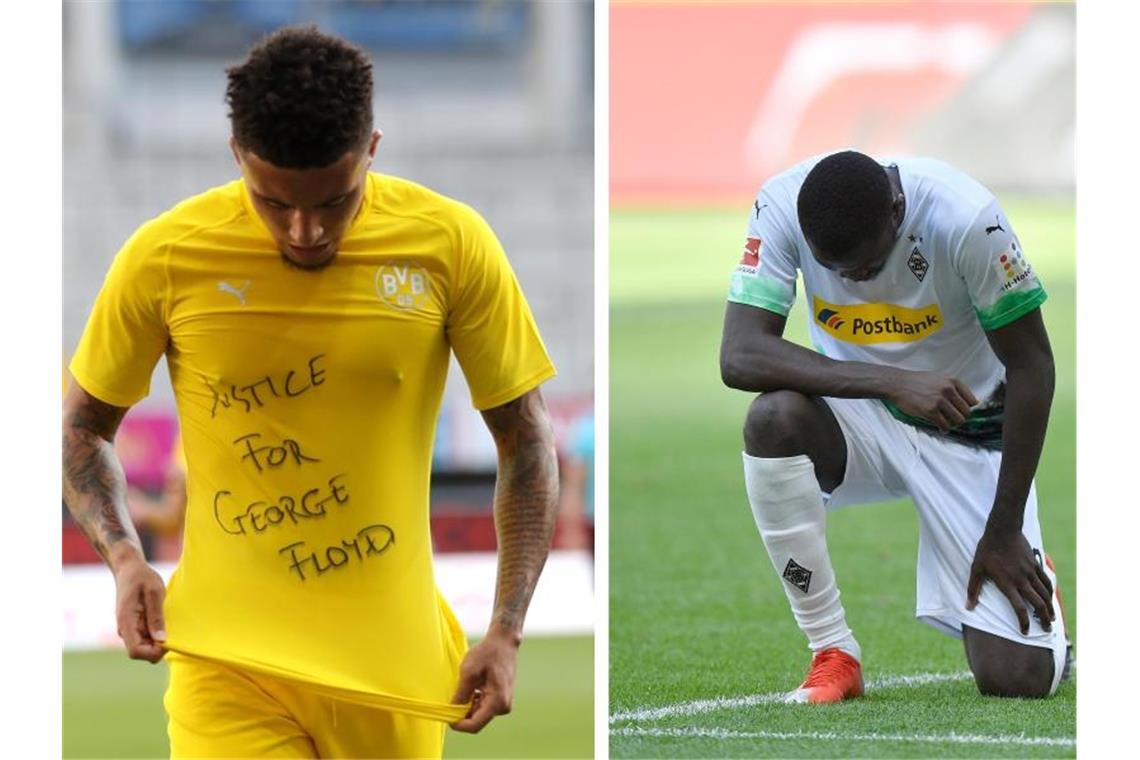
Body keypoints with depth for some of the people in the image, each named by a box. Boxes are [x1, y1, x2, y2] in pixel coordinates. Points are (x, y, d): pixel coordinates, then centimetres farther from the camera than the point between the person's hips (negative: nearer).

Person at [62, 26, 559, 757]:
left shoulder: (450, 244, -5)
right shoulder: (167, 257, -6)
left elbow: (527, 436, 4)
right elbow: (83, 424, 10)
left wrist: (506, 633, -3)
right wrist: (124, 558, -8)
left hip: (391, 660, 1)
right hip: (228, 659, -1)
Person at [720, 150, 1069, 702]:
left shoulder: (966, 218, -26)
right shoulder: (781, 206, -21)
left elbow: (1031, 368, -16)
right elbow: (739, 355, -29)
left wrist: (1005, 531, -15)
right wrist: (893, 381, -39)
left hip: (970, 435, -2)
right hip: (859, 418, 2)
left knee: (1021, 678, -15)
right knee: (773, 416, -35)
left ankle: (1026, 574, 24)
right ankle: (833, 655, -18)